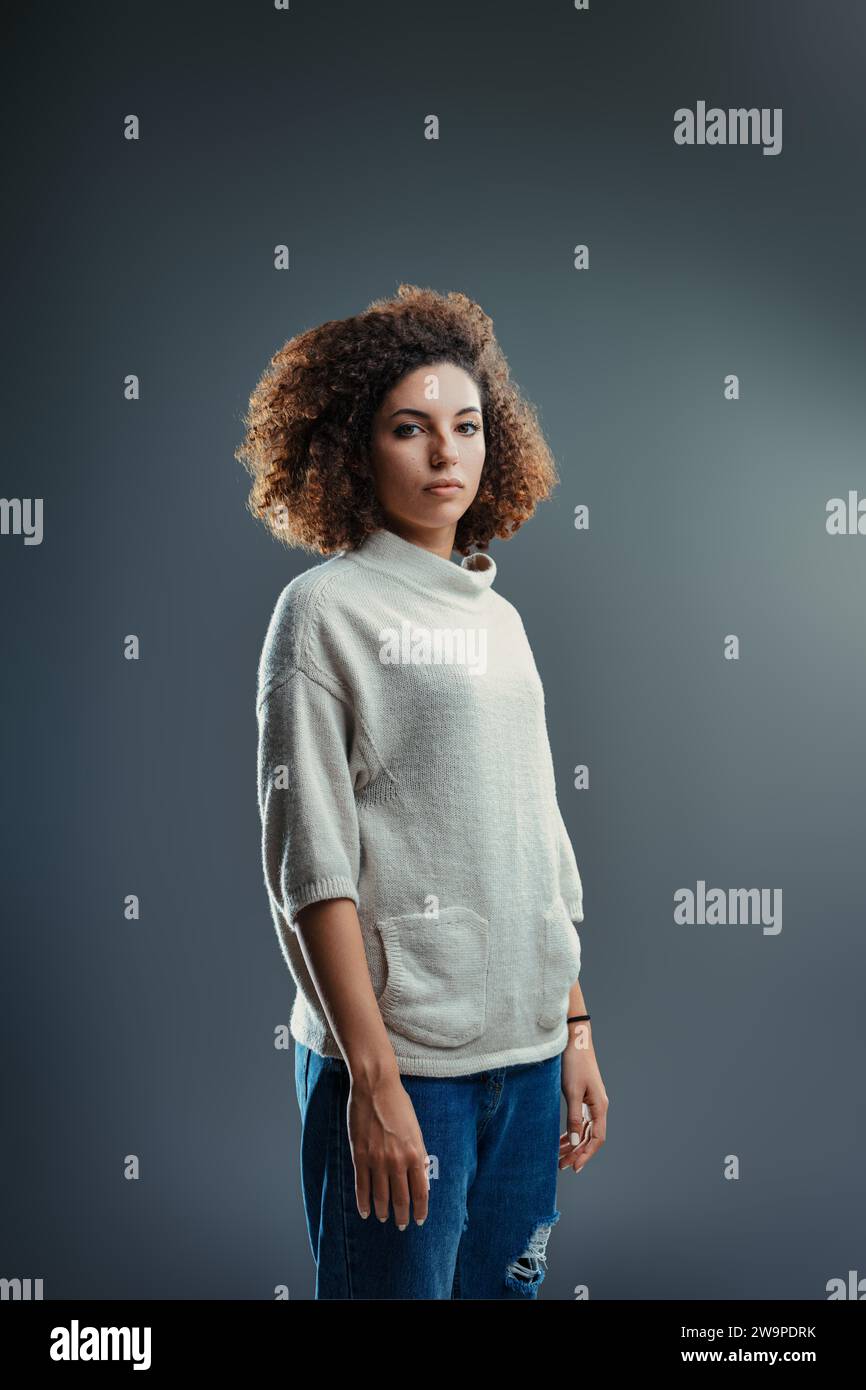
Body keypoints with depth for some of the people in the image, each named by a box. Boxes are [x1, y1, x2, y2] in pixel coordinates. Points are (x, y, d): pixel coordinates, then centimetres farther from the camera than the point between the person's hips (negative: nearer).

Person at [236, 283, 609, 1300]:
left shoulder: (501, 619, 13)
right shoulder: (326, 609, -5)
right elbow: (309, 862, -12)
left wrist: (575, 1029, 13)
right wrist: (373, 1076, -16)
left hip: (527, 1057, 6)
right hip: (399, 1057, -6)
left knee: (507, 1286, 13)